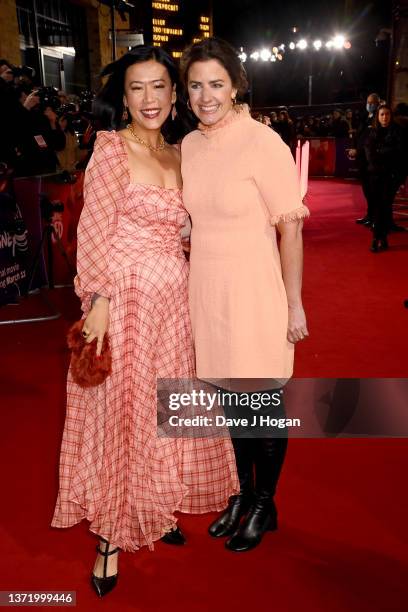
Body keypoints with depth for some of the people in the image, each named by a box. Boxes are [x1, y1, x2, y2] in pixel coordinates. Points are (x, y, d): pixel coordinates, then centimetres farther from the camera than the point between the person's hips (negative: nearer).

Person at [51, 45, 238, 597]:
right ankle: (111, 534, 21)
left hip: (174, 300, 6)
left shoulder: (179, 154, 13)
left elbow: (186, 227, 13)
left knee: (161, 409, 15)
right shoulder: (111, 148, -6)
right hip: (125, 298, -6)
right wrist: (98, 300, -16)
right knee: (119, 411, 3)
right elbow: (95, 231, -10)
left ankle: (154, 509, 35)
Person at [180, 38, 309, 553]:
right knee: (231, 399, 18)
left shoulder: (263, 143, -13)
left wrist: (294, 306, -12)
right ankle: (242, 491, 39)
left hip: (254, 292, -6)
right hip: (206, 291, 6)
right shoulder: (188, 145, 6)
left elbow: (290, 227, -13)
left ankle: (264, 505, 32)